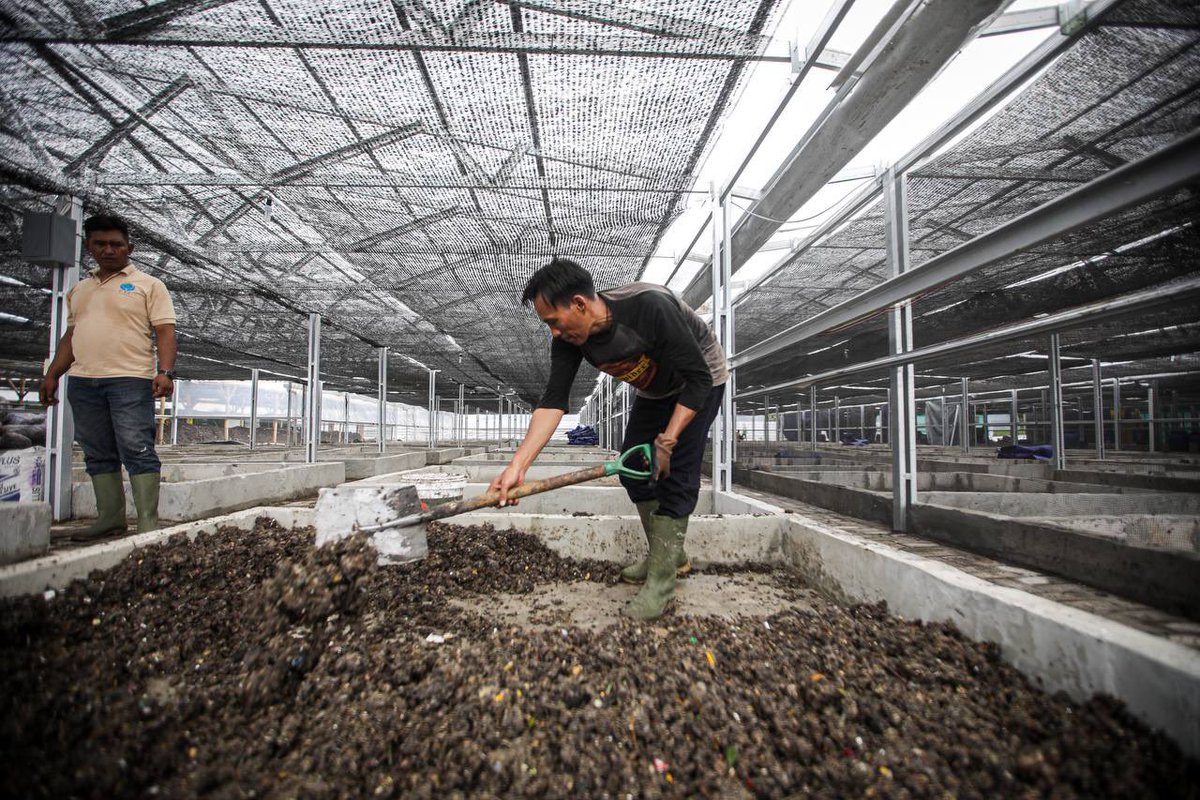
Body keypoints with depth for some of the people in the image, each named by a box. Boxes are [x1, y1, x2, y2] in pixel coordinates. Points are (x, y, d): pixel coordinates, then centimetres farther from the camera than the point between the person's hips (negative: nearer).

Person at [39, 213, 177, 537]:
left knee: (138, 452, -10)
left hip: (130, 379, -6)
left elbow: (165, 331, -5)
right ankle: (109, 519, 14)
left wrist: (165, 371, -18)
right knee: (98, 455, 7)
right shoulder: (79, 289, 21)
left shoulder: (148, 285, 4)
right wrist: (52, 374, 16)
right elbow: (71, 336, 24)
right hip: (83, 381, 6)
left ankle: (148, 524, -10)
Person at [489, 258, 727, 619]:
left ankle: (661, 580, -6)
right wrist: (517, 465, -35)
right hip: (655, 392, 7)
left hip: (700, 383, -6)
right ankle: (671, 555, 21)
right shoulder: (569, 338, -20)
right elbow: (553, 400, -25)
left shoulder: (650, 307, -38)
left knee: (676, 474, -15)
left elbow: (699, 378, -32)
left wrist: (666, 443, -33)